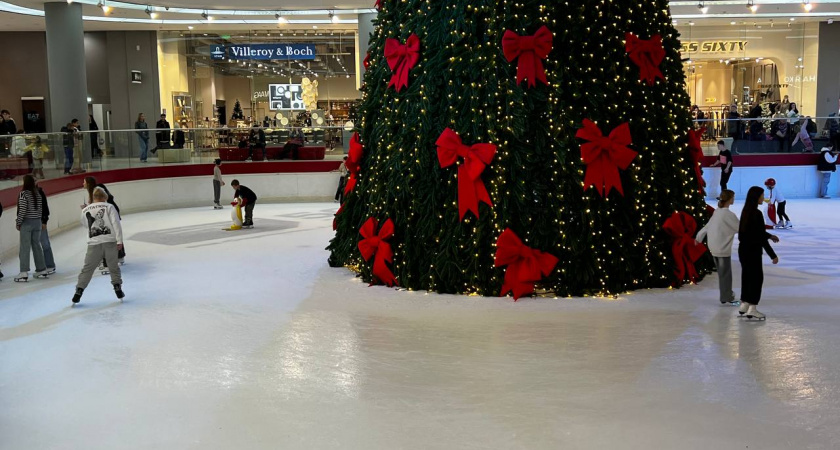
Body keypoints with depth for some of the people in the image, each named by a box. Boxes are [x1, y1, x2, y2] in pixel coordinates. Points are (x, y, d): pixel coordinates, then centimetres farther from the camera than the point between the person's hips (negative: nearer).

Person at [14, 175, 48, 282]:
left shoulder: (24, 194, -13)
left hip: (27, 223, -6)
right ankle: (41, 270, 19)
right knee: (36, 246, 14)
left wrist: (18, 223, -6)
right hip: (37, 222, 6)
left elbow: (22, 210, -16)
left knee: (25, 247, -4)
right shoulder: (37, 194, 5)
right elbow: (40, 209, 7)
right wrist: (38, 220, 14)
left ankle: (24, 273, -6)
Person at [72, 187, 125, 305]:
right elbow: (116, 224, -7)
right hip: (110, 242, -1)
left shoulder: (85, 211, 8)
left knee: (87, 269, 9)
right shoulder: (109, 207, 1)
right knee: (114, 267, 14)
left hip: (94, 244, 1)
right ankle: (118, 288, 13)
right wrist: (119, 240, -7)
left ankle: (79, 291, 6)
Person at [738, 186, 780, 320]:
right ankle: (751, 310, 4)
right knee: (757, 278, 1)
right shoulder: (757, 214, -20)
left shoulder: (746, 211, 7)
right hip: (752, 251, -8)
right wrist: (773, 255, -14)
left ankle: (744, 306, 23)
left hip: (744, 249, 8)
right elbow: (761, 237, -20)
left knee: (746, 276, 16)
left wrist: (769, 235, 32)